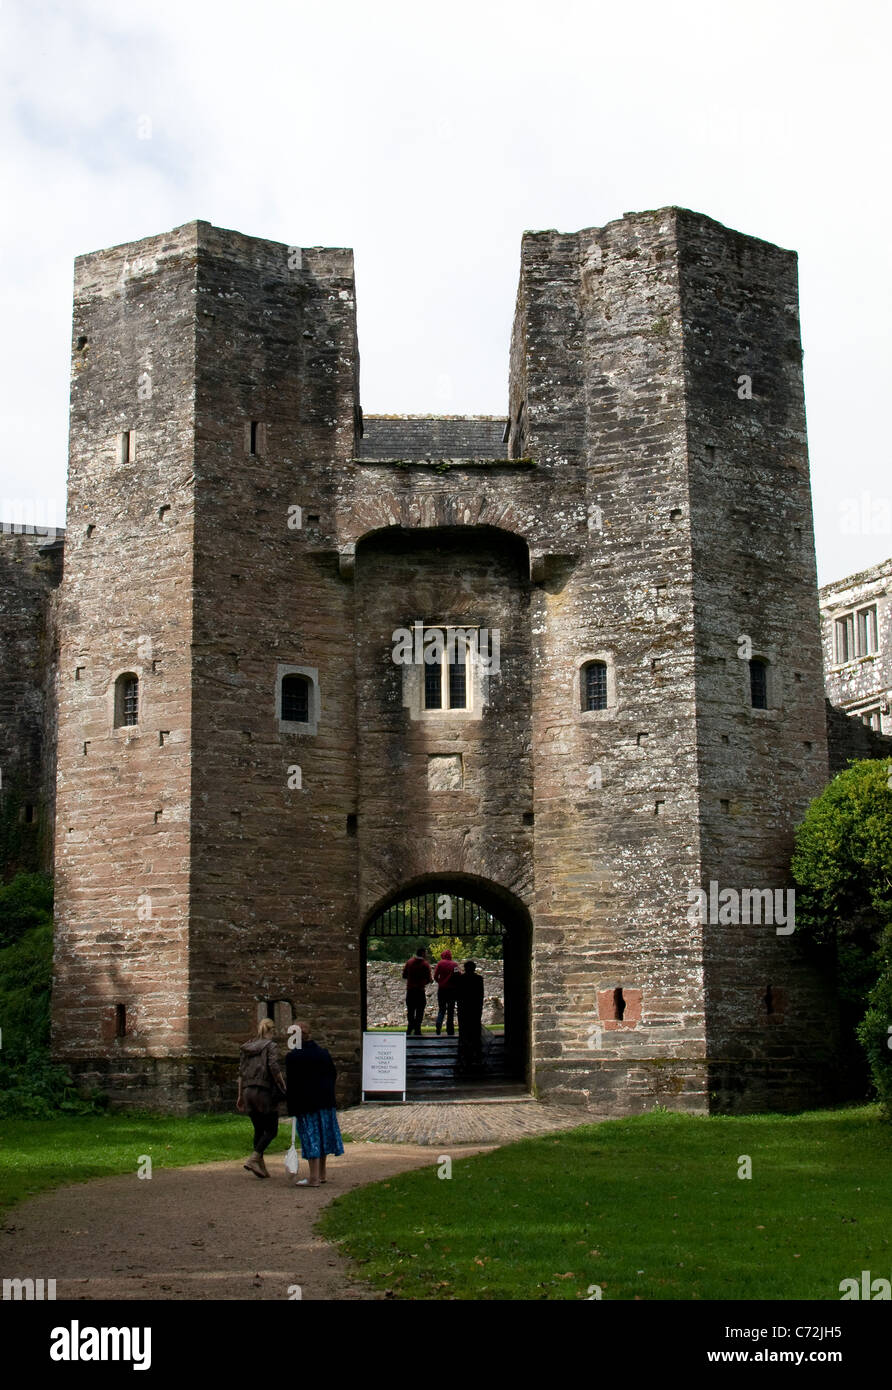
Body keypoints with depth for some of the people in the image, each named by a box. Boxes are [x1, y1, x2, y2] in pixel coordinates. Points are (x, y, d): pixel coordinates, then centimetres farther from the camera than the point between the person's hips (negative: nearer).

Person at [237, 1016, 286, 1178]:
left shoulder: (246, 1047, 12)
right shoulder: (270, 1046, -5)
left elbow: (241, 1073, 13)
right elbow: (274, 1067, -17)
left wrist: (240, 1095, 17)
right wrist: (284, 1087, -10)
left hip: (248, 1091, 6)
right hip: (265, 1091, -6)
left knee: (258, 1130, 14)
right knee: (271, 1130, 2)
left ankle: (260, 1166, 12)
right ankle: (253, 1159, -14)